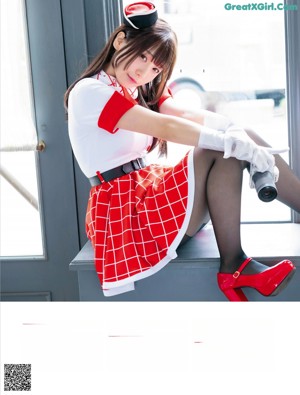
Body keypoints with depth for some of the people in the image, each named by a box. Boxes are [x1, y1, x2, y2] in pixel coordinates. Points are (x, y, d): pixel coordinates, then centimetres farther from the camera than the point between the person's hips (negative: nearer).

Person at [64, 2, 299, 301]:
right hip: (123, 208, -8)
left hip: (149, 189, 8)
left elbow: (186, 116, -4)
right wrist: (233, 142, -26)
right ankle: (233, 266, -22)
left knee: (236, 142, -10)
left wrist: (236, 133, -22)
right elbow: (165, 127, -22)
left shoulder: (142, 91, 16)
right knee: (223, 150, -22)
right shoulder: (89, 91, -11)